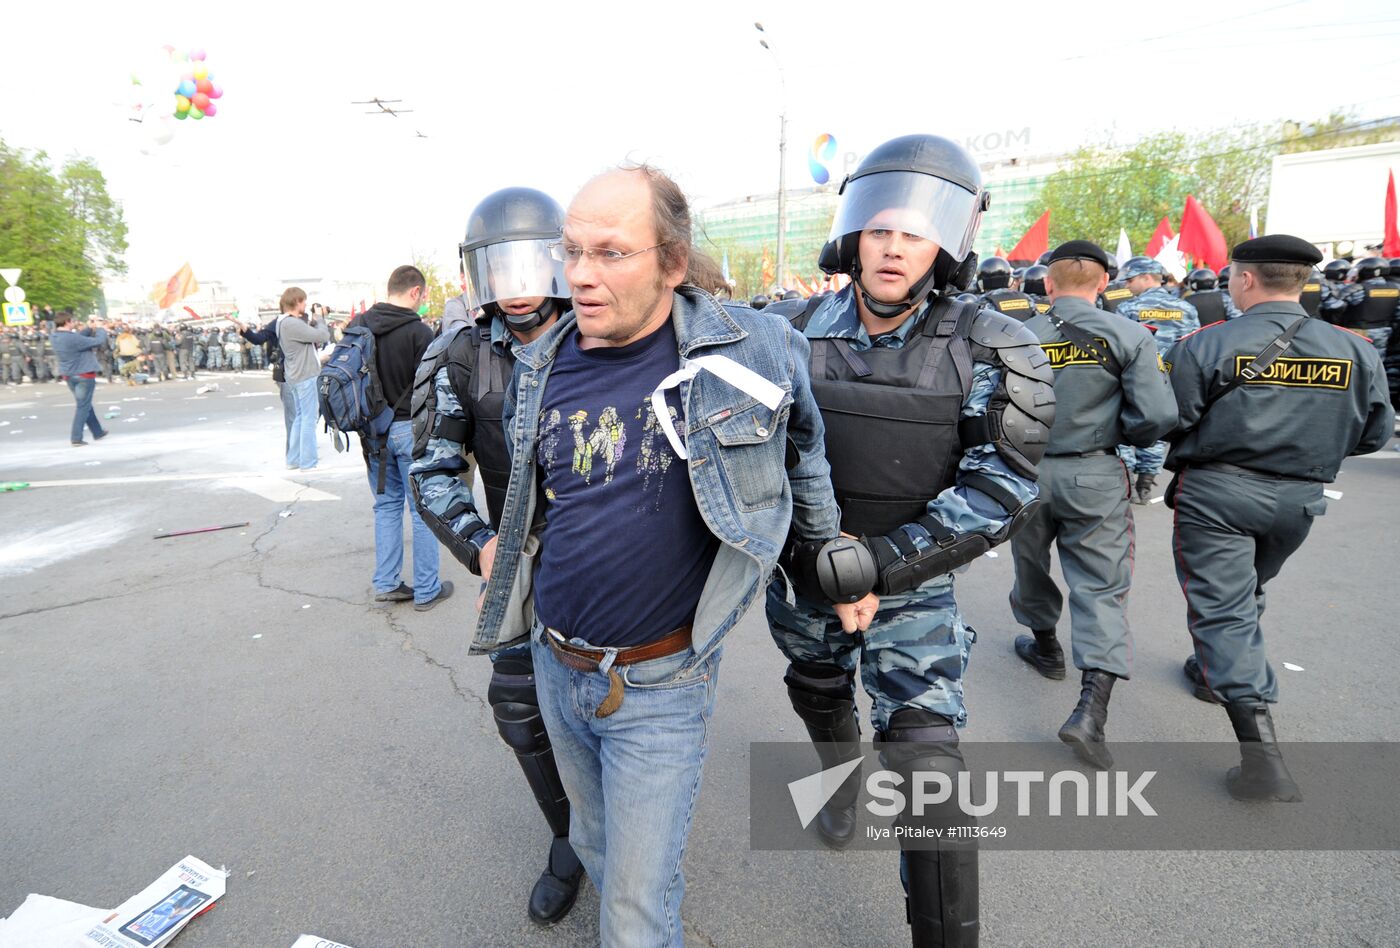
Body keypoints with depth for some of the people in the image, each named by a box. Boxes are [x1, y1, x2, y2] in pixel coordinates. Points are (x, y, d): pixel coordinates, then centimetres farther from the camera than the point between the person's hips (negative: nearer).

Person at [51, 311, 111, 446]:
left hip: (68, 375, 9)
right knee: (83, 407, 0)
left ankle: (98, 432, 30)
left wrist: (91, 329, 3)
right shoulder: (72, 338, -24)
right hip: (84, 374, -9)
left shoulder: (56, 337, 0)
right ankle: (76, 438, 1)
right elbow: (98, 341, -18)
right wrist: (101, 330, 0)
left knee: (85, 404, 19)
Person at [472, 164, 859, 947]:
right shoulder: (541, 367, -3)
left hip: (662, 685, -5)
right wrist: (509, 546, 10)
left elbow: (806, 445, 2)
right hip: (555, 667, 6)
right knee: (598, 847, 28)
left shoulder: (750, 352, -17)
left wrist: (835, 560, 7)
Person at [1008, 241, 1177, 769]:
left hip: (1026, 473, 1)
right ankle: (1092, 709, -4)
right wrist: (1116, 434, 8)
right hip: (1095, 478, -1)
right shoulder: (1129, 336, -7)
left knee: (1032, 566, 23)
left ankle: (1044, 646, 45)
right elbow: (1159, 417, -12)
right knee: (1101, 586, 5)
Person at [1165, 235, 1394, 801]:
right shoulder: (1356, 351, 0)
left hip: (1215, 492, -5)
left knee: (1222, 607, -2)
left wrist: (1176, 464, 9)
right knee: (1247, 594, 27)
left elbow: (1167, 424, -12)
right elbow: (1374, 435, 8)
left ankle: (1261, 755, -8)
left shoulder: (1205, 345, -14)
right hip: (1298, 498, 5)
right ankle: (1214, 672, 49)